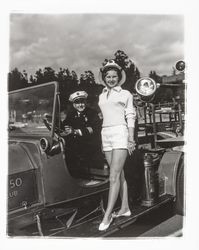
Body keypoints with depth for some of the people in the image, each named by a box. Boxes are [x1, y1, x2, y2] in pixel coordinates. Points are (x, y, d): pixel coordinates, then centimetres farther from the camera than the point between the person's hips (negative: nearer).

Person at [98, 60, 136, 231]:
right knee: (119, 174, 9)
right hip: (106, 134, 5)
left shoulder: (125, 94, 5)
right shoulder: (102, 97, 18)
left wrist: (131, 139, -7)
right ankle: (125, 208, 18)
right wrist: (103, 139, 16)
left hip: (120, 133, -5)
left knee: (114, 176, -11)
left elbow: (131, 117, 2)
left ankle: (108, 215, -10)